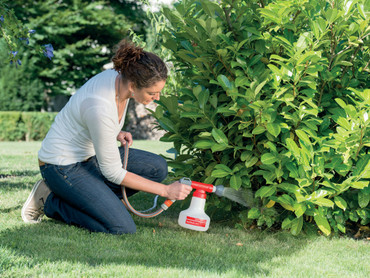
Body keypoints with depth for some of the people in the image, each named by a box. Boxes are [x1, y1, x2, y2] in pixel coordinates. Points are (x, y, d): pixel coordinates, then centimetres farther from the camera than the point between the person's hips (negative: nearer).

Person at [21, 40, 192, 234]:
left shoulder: (120, 77, -11)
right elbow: (113, 173, -23)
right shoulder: (100, 109, -35)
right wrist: (165, 191, -19)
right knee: (123, 229, -17)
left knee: (157, 168, -2)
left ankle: (91, 200, 4)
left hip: (90, 155, 9)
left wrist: (117, 134, -5)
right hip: (63, 166, -9)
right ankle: (50, 201, -1)